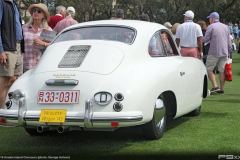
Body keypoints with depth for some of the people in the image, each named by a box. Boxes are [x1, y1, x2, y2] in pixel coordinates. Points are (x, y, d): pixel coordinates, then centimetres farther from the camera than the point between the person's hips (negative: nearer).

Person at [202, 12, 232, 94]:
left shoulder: (211, 27, -6)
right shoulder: (226, 27, 12)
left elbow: (205, 39, -6)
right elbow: (229, 42, 14)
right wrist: (229, 52, 20)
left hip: (214, 52, -5)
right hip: (224, 52, 6)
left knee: (209, 69, 3)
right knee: (222, 70, 7)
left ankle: (215, 86, -8)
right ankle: (222, 89, 8)